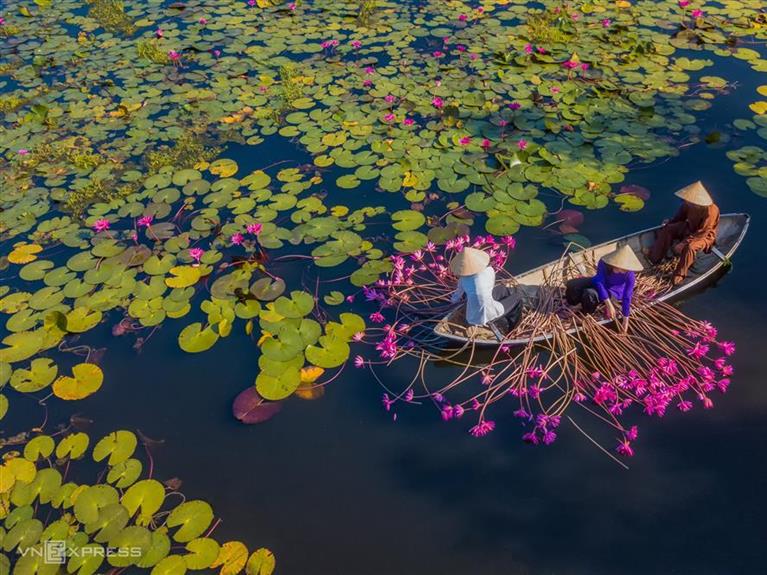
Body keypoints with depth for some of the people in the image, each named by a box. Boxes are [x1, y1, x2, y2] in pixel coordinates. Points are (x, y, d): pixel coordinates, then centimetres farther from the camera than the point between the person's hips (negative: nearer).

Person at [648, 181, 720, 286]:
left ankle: (680, 274, -21)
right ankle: (653, 260, -8)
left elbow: (701, 233, -31)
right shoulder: (688, 204, -17)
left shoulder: (711, 211, -34)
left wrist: (682, 244, -32)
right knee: (666, 230, -10)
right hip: (689, 227, 7)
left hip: (705, 235, -7)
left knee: (690, 247, -36)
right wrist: (669, 223, -9)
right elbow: (680, 217, 5)